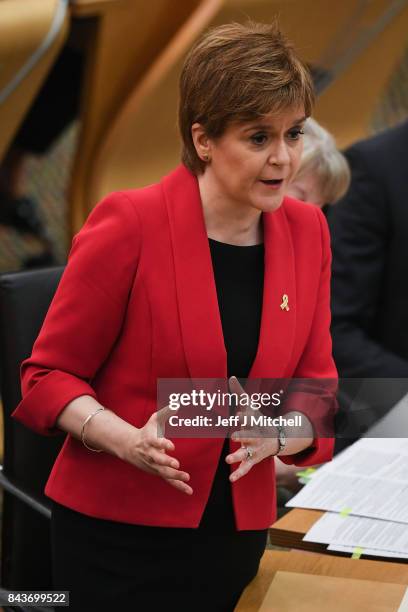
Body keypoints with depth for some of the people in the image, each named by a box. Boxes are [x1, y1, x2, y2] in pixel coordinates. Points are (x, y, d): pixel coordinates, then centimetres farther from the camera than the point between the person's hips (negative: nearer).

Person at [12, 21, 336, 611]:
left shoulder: (307, 231, -1)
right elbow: (49, 375, -8)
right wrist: (131, 442, -25)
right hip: (118, 535, -4)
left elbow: (316, 387, 5)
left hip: (237, 530, 5)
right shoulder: (129, 225, -16)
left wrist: (276, 436, -17)